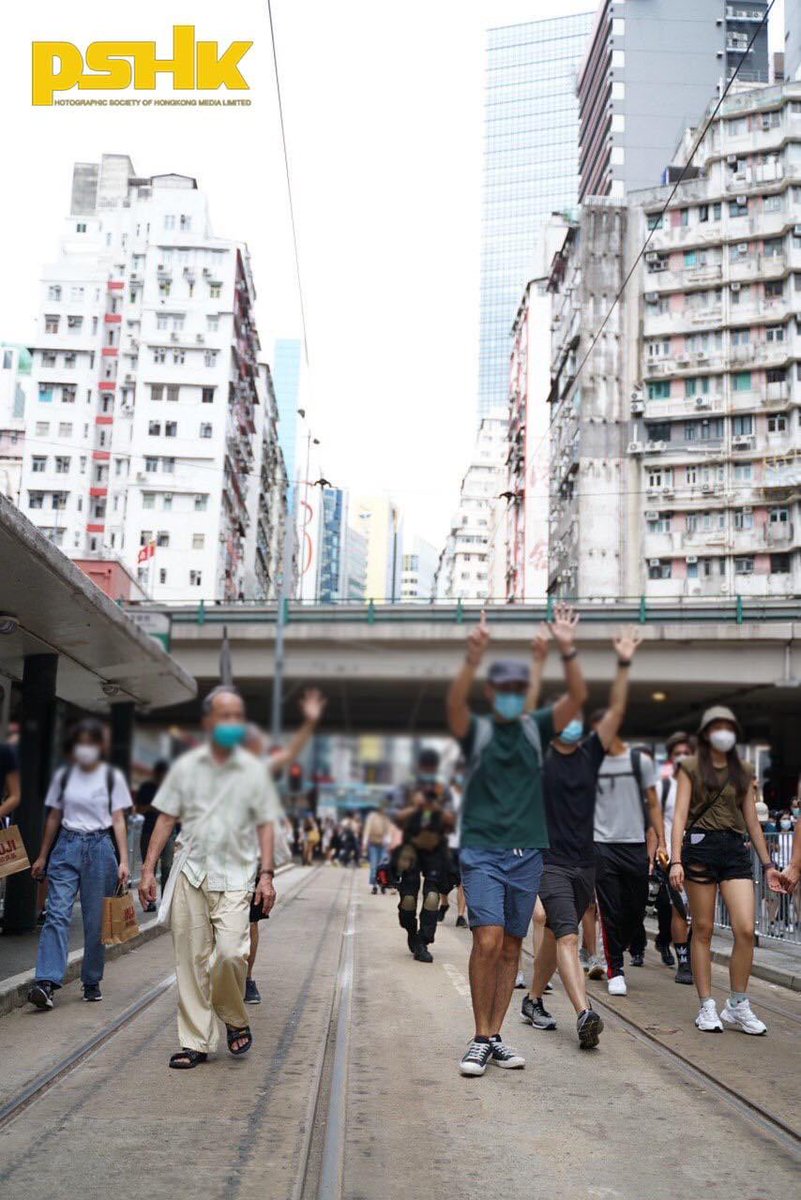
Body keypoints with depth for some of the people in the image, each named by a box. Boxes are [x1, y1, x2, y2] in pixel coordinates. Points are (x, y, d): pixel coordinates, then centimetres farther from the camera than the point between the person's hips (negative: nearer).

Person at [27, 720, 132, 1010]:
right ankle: (46, 982, -19)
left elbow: (118, 821, 2)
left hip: (100, 847, -1)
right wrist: (42, 857, 16)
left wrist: (124, 861, -5)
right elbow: (54, 818, 15)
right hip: (67, 846, 1)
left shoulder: (112, 777, 3)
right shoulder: (64, 775, 8)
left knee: (96, 920, 1)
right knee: (57, 913, -12)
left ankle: (92, 982, 14)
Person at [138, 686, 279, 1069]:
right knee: (191, 962, 3)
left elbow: (264, 825, 7)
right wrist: (148, 870, 3)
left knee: (231, 952, -16)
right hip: (191, 875, 2)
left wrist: (266, 874, -1)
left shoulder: (254, 771, 5)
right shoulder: (186, 766, 7)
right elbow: (166, 819, 9)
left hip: (234, 878, -1)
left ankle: (235, 1020, 11)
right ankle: (195, 1042, 14)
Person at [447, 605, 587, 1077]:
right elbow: (456, 703, -21)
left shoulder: (537, 729, 8)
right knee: (488, 940, -14)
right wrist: (474, 657, -37)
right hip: (482, 850, -3)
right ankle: (481, 1039, -1)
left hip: (527, 852, 3)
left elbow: (577, 698, -7)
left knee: (511, 947, 8)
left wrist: (569, 650, -23)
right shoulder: (476, 730, 1)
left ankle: (495, 1037, 19)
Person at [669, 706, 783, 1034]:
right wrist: (676, 860, -12)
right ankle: (707, 1007, 11)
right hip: (700, 845, -3)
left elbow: (752, 821, 19)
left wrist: (767, 864, 16)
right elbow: (680, 814, -2)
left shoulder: (743, 771, 15)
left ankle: (738, 1006, 6)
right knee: (703, 929, 2)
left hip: (736, 849, 3)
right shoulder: (691, 767, 4)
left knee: (746, 929, -9)